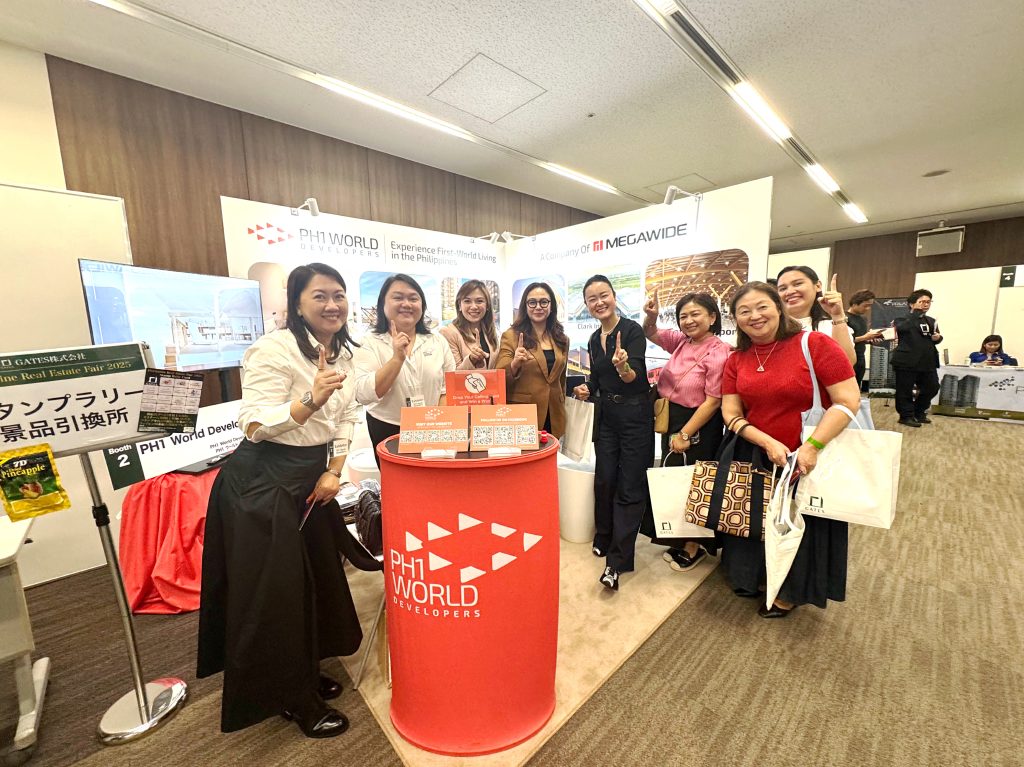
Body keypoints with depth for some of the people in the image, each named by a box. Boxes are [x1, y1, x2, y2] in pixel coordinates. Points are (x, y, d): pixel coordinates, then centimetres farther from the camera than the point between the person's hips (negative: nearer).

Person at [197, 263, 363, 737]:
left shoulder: (342, 352, 5)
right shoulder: (274, 349, -19)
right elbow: (254, 427, -23)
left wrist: (333, 471, -1)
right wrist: (310, 400, -37)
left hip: (311, 479, 8)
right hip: (263, 484, -8)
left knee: (315, 581, 20)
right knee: (274, 595, 6)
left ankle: (303, 675, 45)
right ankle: (294, 700, 31)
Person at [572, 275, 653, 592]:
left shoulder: (632, 330, -12)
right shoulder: (594, 340, 8)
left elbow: (635, 376, -23)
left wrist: (623, 367, -44)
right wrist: (586, 390, -3)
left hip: (635, 414, -6)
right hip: (606, 415, 6)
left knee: (630, 486, -1)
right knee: (604, 479, 11)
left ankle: (617, 560, 7)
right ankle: (604, 538, 33)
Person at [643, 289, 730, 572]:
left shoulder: (718, 352, -17)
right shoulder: (682, 341, 3)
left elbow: (713, 400, -19)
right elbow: (651, 334, 14)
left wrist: (684, 435, -17)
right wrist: (652, 315, -10)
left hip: (698, 425, -7)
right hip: (671, 421, 7)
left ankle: (693, 546, 30)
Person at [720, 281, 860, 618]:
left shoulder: (815, 344, -16)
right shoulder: (736, 360, -3)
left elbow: (849, 401, -18)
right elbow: (731, 413, -5)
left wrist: (812, 446, -25)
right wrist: (768, 442, -20)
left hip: (810, 458, -3)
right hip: (756, 456, 3)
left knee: (802, 525, 14)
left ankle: (790, 593, 41)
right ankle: (752, 576, 46)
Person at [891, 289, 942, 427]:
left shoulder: (931, 321, 18)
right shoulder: (901, 319, -2)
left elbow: (936, 338, 27)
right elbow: (904, 327, -25)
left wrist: (938, 338, 4)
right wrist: (917, 312, -19)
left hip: (927, 362, 7)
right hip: (907, 362, -7)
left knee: (931, 388, 12)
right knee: (905, 390, -2)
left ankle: (919, 413, 29)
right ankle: (906, 416, 9)